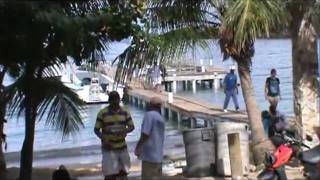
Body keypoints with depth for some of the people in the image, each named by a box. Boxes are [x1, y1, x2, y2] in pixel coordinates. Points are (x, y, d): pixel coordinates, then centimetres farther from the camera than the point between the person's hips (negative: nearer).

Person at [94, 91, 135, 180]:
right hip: (109, 148, -4)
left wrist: (125, 131, -15)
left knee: (123, 172, 10)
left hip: (122, 147, 4)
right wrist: (103, 139, -22)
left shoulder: (125, 112, 3)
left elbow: (132, 126, 8)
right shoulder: (102, 113, -7)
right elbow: (96, 130, -4)